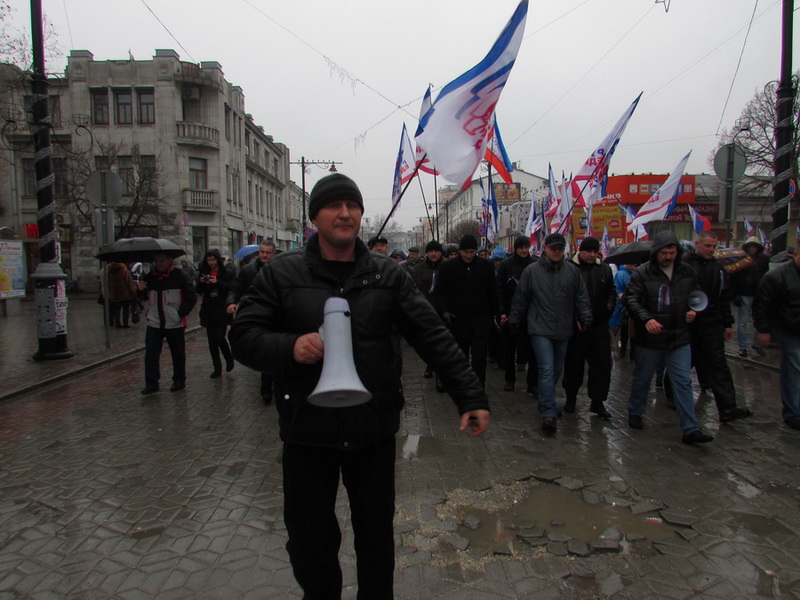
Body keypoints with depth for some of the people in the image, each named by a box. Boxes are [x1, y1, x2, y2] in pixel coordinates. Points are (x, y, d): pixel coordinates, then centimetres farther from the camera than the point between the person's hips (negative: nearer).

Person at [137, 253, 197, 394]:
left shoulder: (178, 275, -8)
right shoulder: (150, 277, 5)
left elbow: (191, 297, -7)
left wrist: (181, 313, -12)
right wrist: (140, 290, -5)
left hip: (174, 323, -3)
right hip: (154, 323, 4)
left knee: (178, 353, 9)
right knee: (151, 353, 0)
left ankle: (179, 381, 23)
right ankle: (151, 383, 8)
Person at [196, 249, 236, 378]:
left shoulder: (227, 272, -3)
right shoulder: (204, 272, 10)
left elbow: (232, 288, -14)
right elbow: (199, 291, 12)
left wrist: (217, 282, -23)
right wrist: (201, 282, -8)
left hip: (222, 310, -5)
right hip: (208, 311, 5)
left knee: (220, 338, -10)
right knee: (212, 341, 6)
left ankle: (229, 359, 18)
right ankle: (217, 368, 15)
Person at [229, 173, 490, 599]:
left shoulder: (388, 275, 1)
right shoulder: (281, 273, -2)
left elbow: (433, 337, 0)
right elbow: (243, 336, -3)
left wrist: (470, 396, -5)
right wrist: (289, 347, -23)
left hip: (374, 432, 1)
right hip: (307, 434, 0)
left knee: (377, 539, 18)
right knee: (309, 544, 16)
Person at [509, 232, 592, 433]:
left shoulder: (572, 270, 4)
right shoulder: (532, 270, -4)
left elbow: (582, 296, 9)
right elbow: (520, 298, 2)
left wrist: (585, 318, 3)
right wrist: (514, 320, 5)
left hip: (563, 330, 4)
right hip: (540, 329, -4)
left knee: (556, 370, 15)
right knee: (547, 369, -12)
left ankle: (546, 401, 36)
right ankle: (549, 413, -10)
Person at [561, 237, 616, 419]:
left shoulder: (604, 269, 9)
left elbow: (612, 292, 18)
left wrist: (608, 308, 2)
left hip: (599, 324, 4)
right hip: (576, 325, -4)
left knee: (602, 363, 5)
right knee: (574, 363, 9)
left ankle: (597, 401, 16)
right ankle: (571, 397, 26)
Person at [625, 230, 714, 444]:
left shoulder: (687, 272, 4)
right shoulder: (642, 273, -10)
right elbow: (632, 299, -15)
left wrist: (693, 311, -2)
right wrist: (646, 318, -30)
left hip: (679, 338, 3)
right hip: (650, 338, -3)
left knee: (683, 382, 2)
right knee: (642, 378, 14)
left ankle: (690, 429, 7)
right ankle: (635, 412, 36)